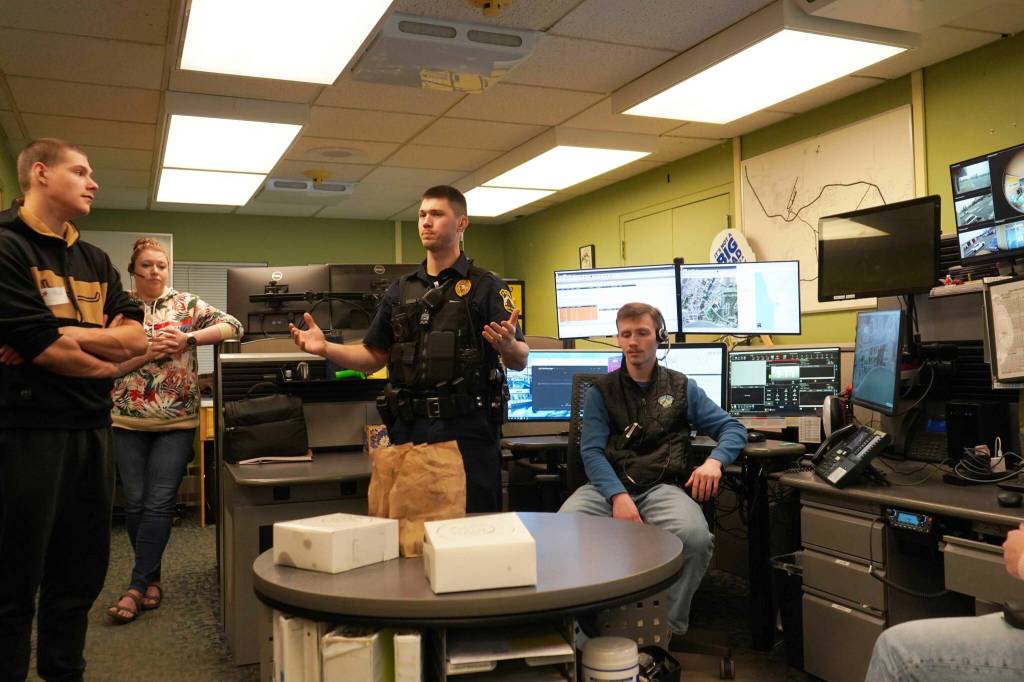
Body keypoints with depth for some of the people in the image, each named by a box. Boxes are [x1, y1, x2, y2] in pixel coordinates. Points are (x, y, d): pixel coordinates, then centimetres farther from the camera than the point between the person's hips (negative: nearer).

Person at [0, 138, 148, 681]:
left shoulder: (96, 261, 14)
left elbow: (135, 339, 3)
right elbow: (46, 350, -17)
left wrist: (62, 336, -11)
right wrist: (108, 357, -1)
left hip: (91, 430, 7)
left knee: (82, 573, 14)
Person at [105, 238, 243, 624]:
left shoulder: (186, 304, 3)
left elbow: (233, 326, -6)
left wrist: (188, 338, -17)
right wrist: (147, 352, -15)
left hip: (177, 421, -1)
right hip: (129, 420, 2)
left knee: (159, 502, -5)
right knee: (135, 502, 5)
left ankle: (137, 586, 2)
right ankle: (151, 578, 21)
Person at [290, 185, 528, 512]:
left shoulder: (485, 287, 0)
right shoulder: (400, 291, 15)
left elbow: (521, 361, -6)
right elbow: (374, 356, 16)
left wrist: (508, 346, -28)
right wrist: (325, 348, 1)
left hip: (466, 432, -4)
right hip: (408, 430, 4)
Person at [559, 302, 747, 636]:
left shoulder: (682, 388, 19)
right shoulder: (600, 392, 15)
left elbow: (733, 428, 17)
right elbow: (592, 451, 2)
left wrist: (714, 460, -8)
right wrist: (618, 495, -18)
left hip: (663, 486, 0)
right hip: (608, 485, 0)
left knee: (695, 536, -35)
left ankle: (667, 631, -13)